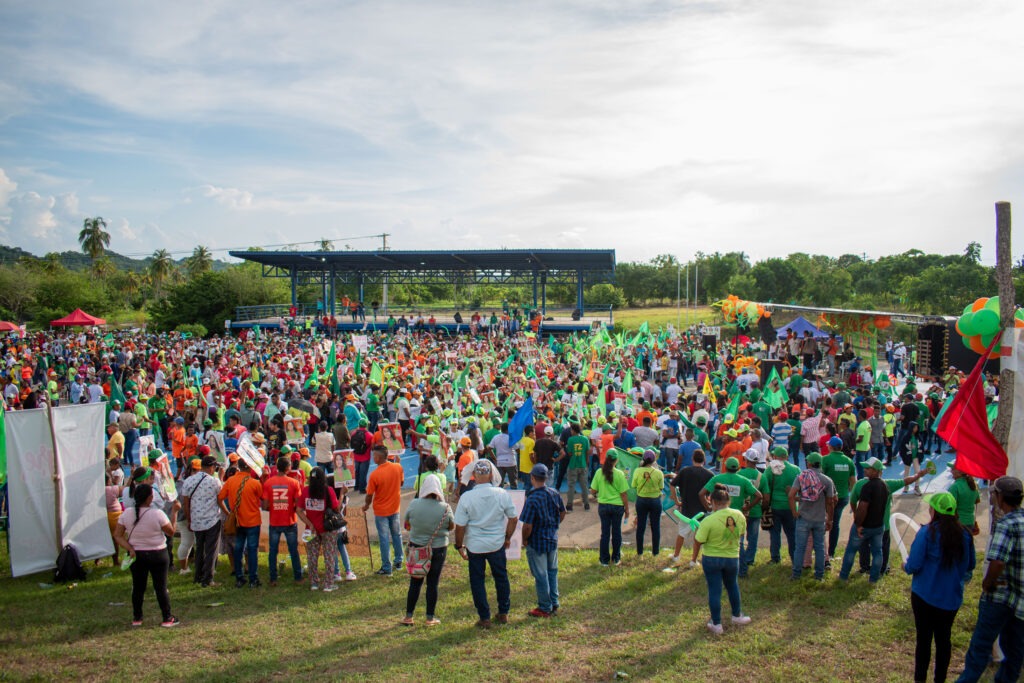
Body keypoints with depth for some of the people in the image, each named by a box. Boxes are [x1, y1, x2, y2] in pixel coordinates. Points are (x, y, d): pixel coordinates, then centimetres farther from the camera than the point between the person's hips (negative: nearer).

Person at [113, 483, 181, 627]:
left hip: (136, 555, 4)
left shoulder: (126, 514, -6)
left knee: (138, 587, 16)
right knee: (161, 587, 5)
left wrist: (129, 549, -9)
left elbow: (117, 536, -4)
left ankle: (136, 618, 24)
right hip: (157, 555, -3)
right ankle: (167, 618, 12)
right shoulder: (157, 514, -19)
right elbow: (171, 532, -9)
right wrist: (174, 512, -5)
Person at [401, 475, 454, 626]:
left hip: (416, 547, 1)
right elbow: (452, 527, 2)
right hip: (438, 548, -1)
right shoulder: (445, 508, -13)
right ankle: (430, 618, 15)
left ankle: (408, 616, 18)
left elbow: (406, 526, 2)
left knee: (415, 582, 11)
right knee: (433, 583, 9)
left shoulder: (413, 504, -11)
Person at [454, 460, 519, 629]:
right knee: (501, 577, 20)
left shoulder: (466, 497, -16)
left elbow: (460, 526, -10)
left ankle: (484, 618, 18)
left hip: (475, 546, -2)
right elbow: (513, 519, -2)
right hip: (497, 544, 2)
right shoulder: (502, 494, -11)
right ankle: (503, 613, 31)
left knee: (477, 580, 13)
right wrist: (507, 537, 14)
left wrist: (459, 545, 4)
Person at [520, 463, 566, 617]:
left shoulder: (532, 499, -25)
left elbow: (527, 526, -24)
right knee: (552, 571, 20)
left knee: (541, 576, 7)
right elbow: (563, 513, 10)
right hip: (553, 540, 6)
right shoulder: (555, 494, -5)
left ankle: (545, 608, 18)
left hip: (537, 543, -6)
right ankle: (554, 604, 30)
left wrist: (524, 539, -6)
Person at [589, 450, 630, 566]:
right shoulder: (619, 474, -12)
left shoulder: (599, 472, -8)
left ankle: (604, 560, 15)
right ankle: (616, 558, 24)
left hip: (603, 506, 1)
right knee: (616, 532, 13)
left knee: (605, 533, 9)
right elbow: (623, 494, -8)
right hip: (617, 506, -1)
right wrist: (627, 509, 3)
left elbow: (593, 491, -4)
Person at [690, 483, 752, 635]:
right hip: (732, 558, 4)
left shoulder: (709, 521, -24)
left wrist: (694, 559, 0)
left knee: (714, 590, 8)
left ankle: (716, 624, 16)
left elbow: (698, 542, -17)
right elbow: (741, 534, 8)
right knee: (732, 586, 25)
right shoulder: (739, 516, -9)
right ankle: (737, 616, 41)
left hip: (711, 559, -4)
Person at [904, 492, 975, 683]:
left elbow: (914, 566, -19)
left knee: (924, 638, 9)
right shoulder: (964, 534, -5)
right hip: (952, 597, 4)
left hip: (925, 595, -4)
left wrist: (906, 566, 3)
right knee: (943, 638, 16)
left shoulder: (927, 532, -19)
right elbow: (970, 566, 8)